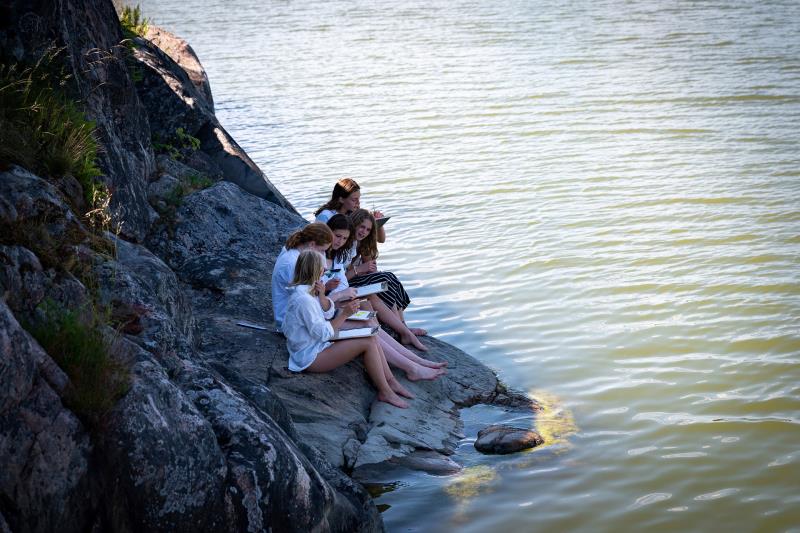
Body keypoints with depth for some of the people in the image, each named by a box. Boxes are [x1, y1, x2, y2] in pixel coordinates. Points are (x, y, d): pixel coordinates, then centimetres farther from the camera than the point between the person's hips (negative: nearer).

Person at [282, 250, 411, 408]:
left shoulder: (308, 290, 6)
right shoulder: (303, 299, -26)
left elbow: (328, 313, 11)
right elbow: (322, 333, -23)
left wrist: (321, 295, -7)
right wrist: (344, 314, -20)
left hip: (319, 344, 10)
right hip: (310, 357, -10)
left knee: (371, 337, 3)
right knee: (368, 343, -18)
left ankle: (390, 381, 5)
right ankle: (385, 393, -9)